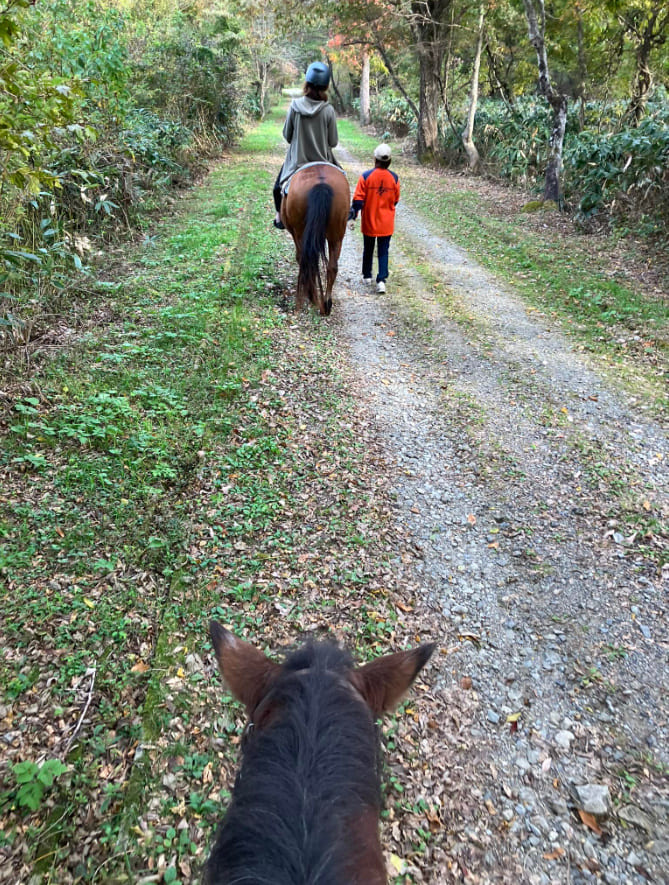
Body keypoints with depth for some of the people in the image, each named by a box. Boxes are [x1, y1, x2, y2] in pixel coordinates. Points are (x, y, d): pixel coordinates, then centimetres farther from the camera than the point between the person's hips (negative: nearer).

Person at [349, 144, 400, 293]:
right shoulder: (394, 178, -5)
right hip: (386, 224, 1)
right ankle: (382, 280, -8)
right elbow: (395, 200, 6)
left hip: (369, 222, -1)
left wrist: (354, 212, 1)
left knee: (368, 250, 16)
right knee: (383, 252, 5)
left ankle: (367, 276, 29)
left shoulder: (366, 176, -13)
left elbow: (358, 199, -12)